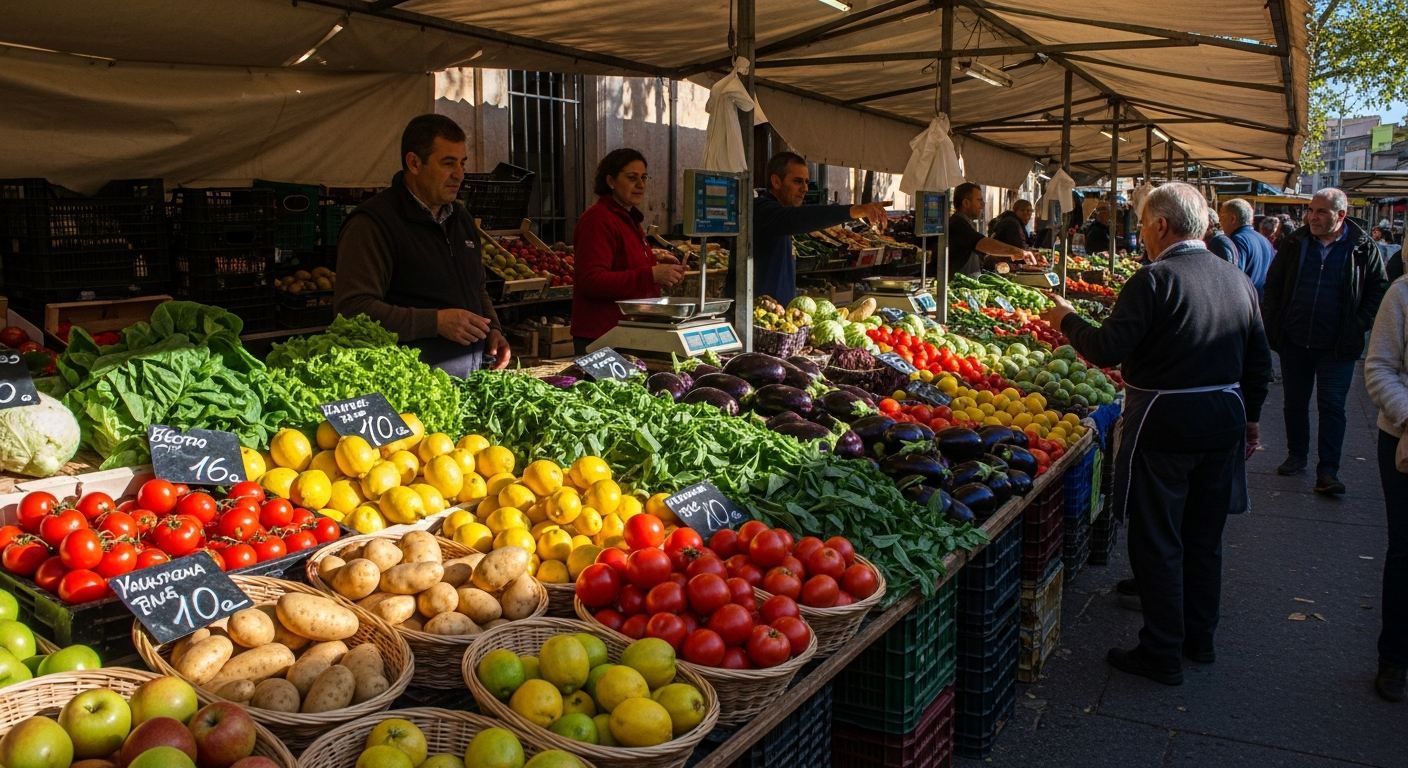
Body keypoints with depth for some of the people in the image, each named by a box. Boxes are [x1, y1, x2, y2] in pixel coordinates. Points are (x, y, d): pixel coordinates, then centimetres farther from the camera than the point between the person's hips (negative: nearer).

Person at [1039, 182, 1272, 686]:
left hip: (1164, 422, -7)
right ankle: (1200, 638, 32)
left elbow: (1107, 350, -20)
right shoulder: (1237, 280, 7)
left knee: (1157, 540, 3)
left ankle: (1162, 654, 11)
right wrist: (1250, 418, 24)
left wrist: (1066, 319, -3)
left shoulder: (1154, 280, -16)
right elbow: (1259, 361, 12)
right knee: (1204, 536, 19)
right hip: (1224, 418, 7)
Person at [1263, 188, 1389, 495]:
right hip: (1294, 342, 3)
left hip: (1336, 346, -3)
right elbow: (1273, 284, 10)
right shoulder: (1294, 243, 3)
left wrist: (1359, 326, -6)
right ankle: (1297, 455, 28)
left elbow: (1378, 290, 3)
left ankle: (1328, 471, -1)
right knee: (1295, 402, 12)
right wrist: (1275, 323, 1)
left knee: (1332, 406, -3)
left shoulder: (1363, 248, -2)